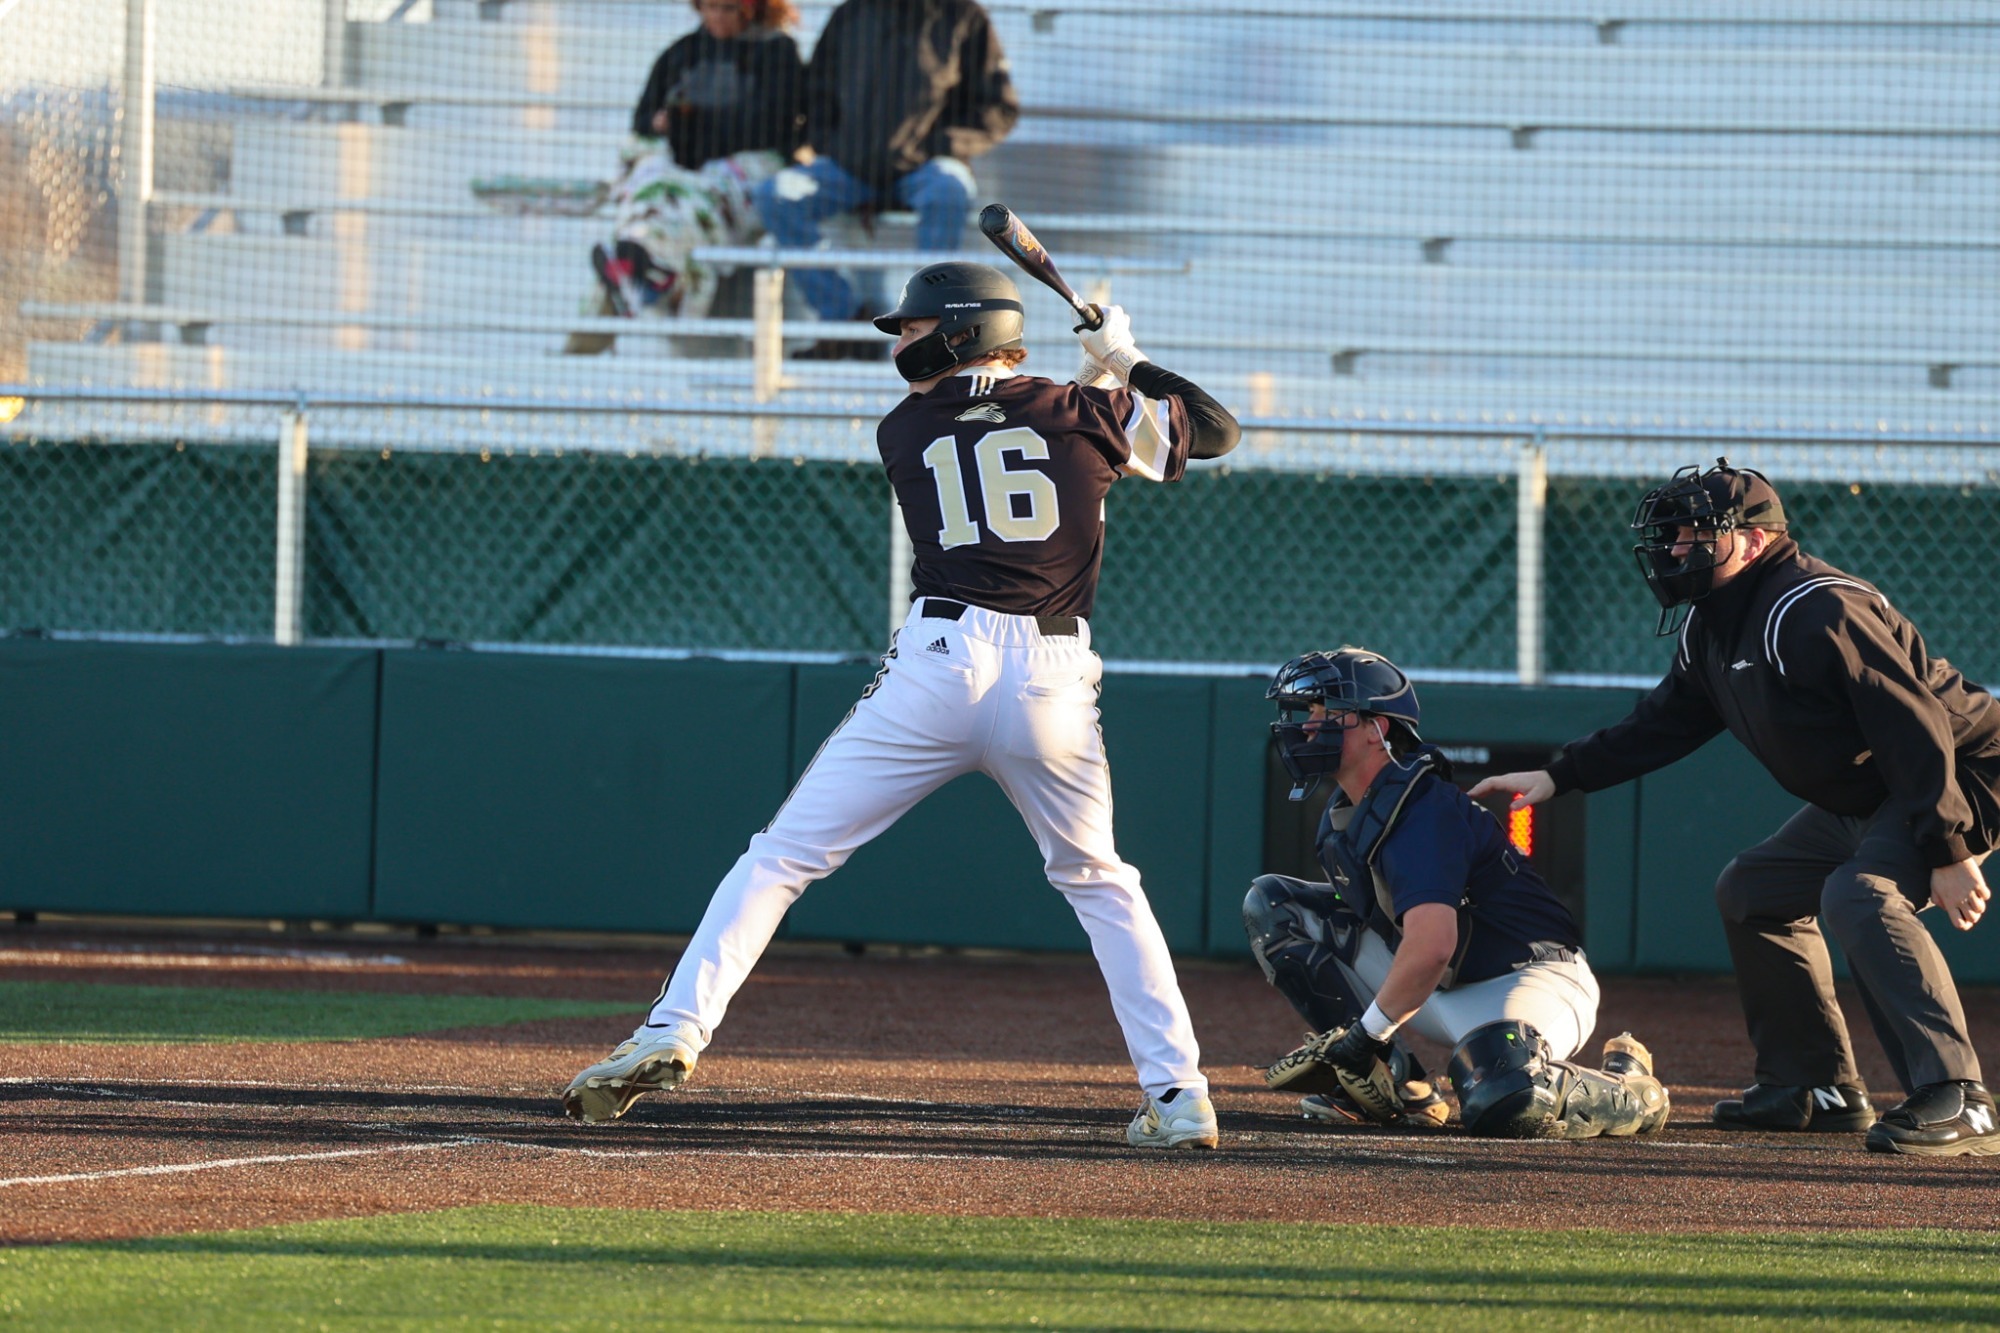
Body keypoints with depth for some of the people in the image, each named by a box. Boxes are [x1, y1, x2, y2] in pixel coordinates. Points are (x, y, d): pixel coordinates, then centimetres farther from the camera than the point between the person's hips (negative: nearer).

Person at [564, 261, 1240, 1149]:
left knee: (783, 856, 6)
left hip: (936, 666, -2)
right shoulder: (1081, 414, 10)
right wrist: (1129, 365, 32)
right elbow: (1217, 431, 20)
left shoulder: (904, 432, 11)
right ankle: (1178, 1093, 10)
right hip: (1052, 681, 2)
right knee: (1098, 883, 20)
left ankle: (675, 1029, -8)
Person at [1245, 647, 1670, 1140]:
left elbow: (1430, 947, -36)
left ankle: (1629, 1086, -4)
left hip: (1535, 978, -9)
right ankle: (1391, 1086, -5)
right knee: (1271, 902, 2)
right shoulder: (1341, 816, 5)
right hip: (1441, 988, 9)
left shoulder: (1422, 809, -25)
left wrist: (1368, 1029, -25)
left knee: (1502, 1105, -42)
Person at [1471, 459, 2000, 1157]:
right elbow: (1665, 723, 20)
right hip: (1857, 803, 11)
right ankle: (1821, 1090, 22)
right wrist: (1560, 776, 12)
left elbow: (1919, 732, -29)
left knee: (1859, 895, -33)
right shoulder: (1712, 626, 5)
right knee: (1752, 890, 17)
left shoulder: (1817, 613, -27)